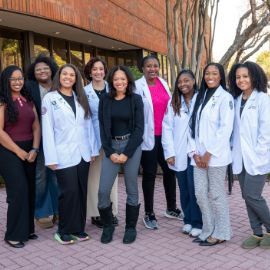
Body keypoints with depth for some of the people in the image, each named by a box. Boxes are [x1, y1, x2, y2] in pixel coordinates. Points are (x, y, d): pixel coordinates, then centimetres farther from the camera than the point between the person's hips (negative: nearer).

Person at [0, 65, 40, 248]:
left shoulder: (28, 100, 11)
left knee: (30, 190, 7)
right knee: (19, 191, -6)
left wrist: (34, 149, -6)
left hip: (29, 151, 5)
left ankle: (27, 229, 21)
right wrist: (19, 151, -12)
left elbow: (36, 127, 7)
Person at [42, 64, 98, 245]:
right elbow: (47, 129, -6)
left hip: (82, 153, 4)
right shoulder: (50, 98, -1)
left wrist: (93, 149, 6)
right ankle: (64, 230, 12)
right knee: (69, 192, -4)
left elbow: (88, 124, 11)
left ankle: (79, 227, 21)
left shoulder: (81, 98, 12)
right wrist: (51, 157, -11)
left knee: (81, 191, 8)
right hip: (64, 155, -4)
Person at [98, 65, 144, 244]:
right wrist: (110, 152, -7)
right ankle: (108, 226, 18)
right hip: (111, 147, 2)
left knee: (131, 189, 6)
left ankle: (131, 228, 21)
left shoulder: (136, 99, 1)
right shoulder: (105, 100, 6)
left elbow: (139, 128, -4)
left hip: (132, 146, -1)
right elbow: (103, 127, 4)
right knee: (103, 190, -4)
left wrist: (127, 153, -11)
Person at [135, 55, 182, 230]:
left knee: (170, 170, 14)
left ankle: (171, 208, 32)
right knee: (150, 174, 4)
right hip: (149, 137, -5)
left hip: (165, 135, 6)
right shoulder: (138, 86, -9)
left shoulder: (163, 83, 9)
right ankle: (149, 213, 19)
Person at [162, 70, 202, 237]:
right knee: (184, 189, 10)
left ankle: (197, 223, 11)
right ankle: (188, 220, 23)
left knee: (195, 190, -3)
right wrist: (170, 152, -4)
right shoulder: (173, 103, 8)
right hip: (179, 154, 3)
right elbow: (167, 128, 3)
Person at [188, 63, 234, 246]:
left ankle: (221, 233, 17)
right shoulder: (201, 97, 15)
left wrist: (209, 153, -14)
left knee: (216, 194, 2)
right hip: (199, 156, 6)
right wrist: (194, 152, 0)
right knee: (201, 194, 8)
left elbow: (226, 129, -13)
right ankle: (208, 231, 23)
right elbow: (194, 125, 11)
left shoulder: (225, 97, -5)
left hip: (216, 156, -6)